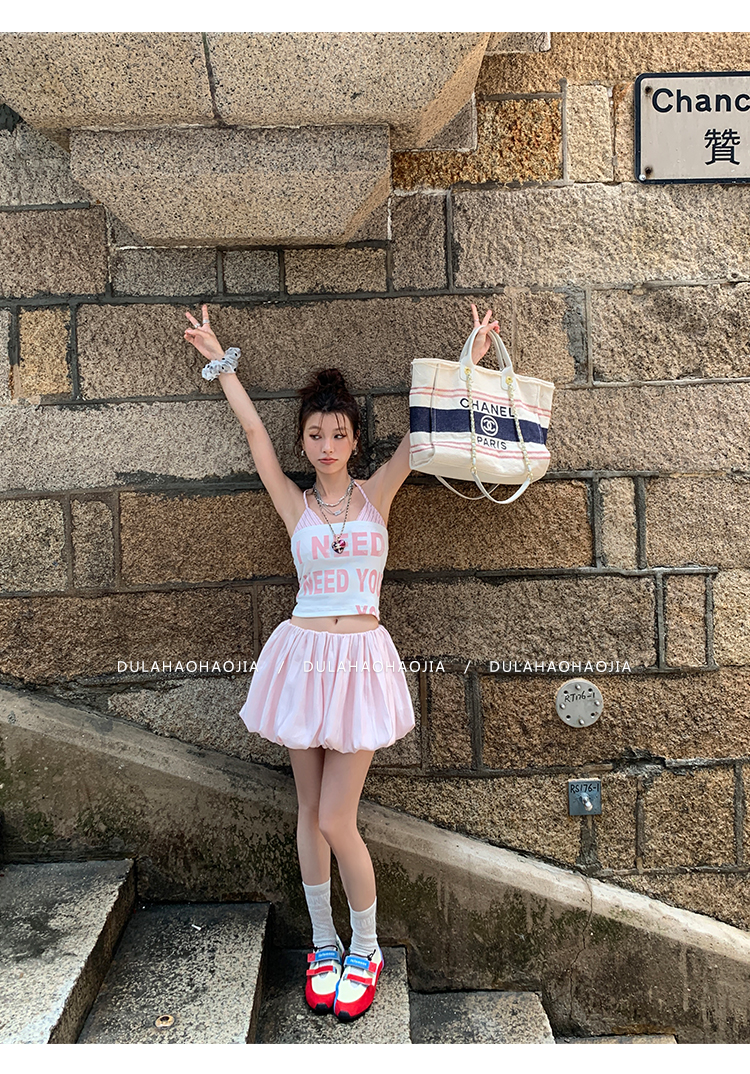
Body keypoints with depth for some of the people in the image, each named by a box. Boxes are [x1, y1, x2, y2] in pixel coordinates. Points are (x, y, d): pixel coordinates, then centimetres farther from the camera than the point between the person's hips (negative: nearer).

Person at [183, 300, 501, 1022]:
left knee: (336, 820, -2)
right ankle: (324, 945, 30)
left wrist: (470, 356, 3)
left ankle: (366, 948, 22)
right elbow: (252, 428, 7)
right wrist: (218, 359, 15)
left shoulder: (376, 493, 3)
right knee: (310, 812, 11)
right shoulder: (294, 505, 5)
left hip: (360, 660, -2)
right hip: (303, 655, 2)